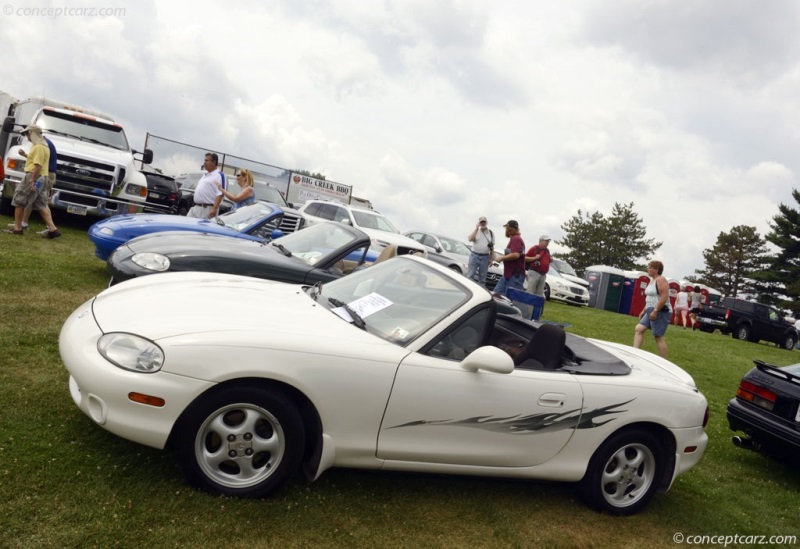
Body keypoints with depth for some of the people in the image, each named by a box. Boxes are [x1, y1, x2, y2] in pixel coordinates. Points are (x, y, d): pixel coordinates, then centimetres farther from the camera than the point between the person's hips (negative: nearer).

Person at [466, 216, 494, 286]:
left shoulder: (491, 233, 9)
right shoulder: (476, 231, 3)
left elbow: (492, 247, 12)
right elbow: (470, 239, -18)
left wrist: (491, 259, 8)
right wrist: (476, 228, -14)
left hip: (485, 257, 2)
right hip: (474, 255, -2)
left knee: (482, 278, 7)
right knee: (470, 276, -4)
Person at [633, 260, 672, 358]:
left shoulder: (660, 280, -14)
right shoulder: (652, 280, 16)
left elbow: (664, 297, -23)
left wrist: (655, 311, -26)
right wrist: (644, 311, 21)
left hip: (661, 312, -10)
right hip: (651, 311, 10)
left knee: (658, 337, -6)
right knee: (638, 329, 4)